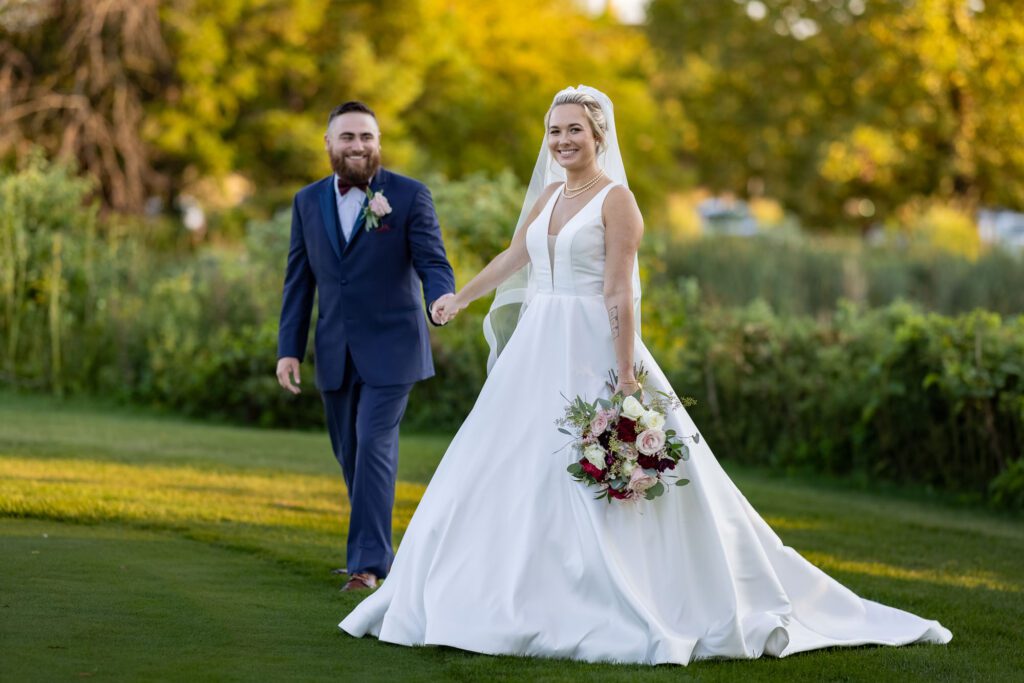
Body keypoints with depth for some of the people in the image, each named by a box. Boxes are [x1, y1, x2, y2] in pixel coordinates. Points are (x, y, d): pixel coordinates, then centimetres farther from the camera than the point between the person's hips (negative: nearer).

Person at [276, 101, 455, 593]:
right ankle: (378, 552, 28)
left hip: (390, 349, -5)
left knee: (374, 447, -14)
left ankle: (367, 563, -11)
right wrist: (289, 349, 4)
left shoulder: (409, 195, -5)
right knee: (350, 456, 12)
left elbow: (432, 261, -10)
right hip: (335, 354, 5)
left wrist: (442, 297, -34)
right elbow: (299, 280, 10)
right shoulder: (308, 202, 7)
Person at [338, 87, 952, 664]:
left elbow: (620, 295, -15)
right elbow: (513, 258, 28)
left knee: (594, 481, -8)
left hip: (591, 355, -8)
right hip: (538, 353, 8)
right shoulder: (549, 194, 13)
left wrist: (626, 377, -21)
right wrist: (460, 299, 38)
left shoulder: (615, 199, -9)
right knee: (515, 476, 7)